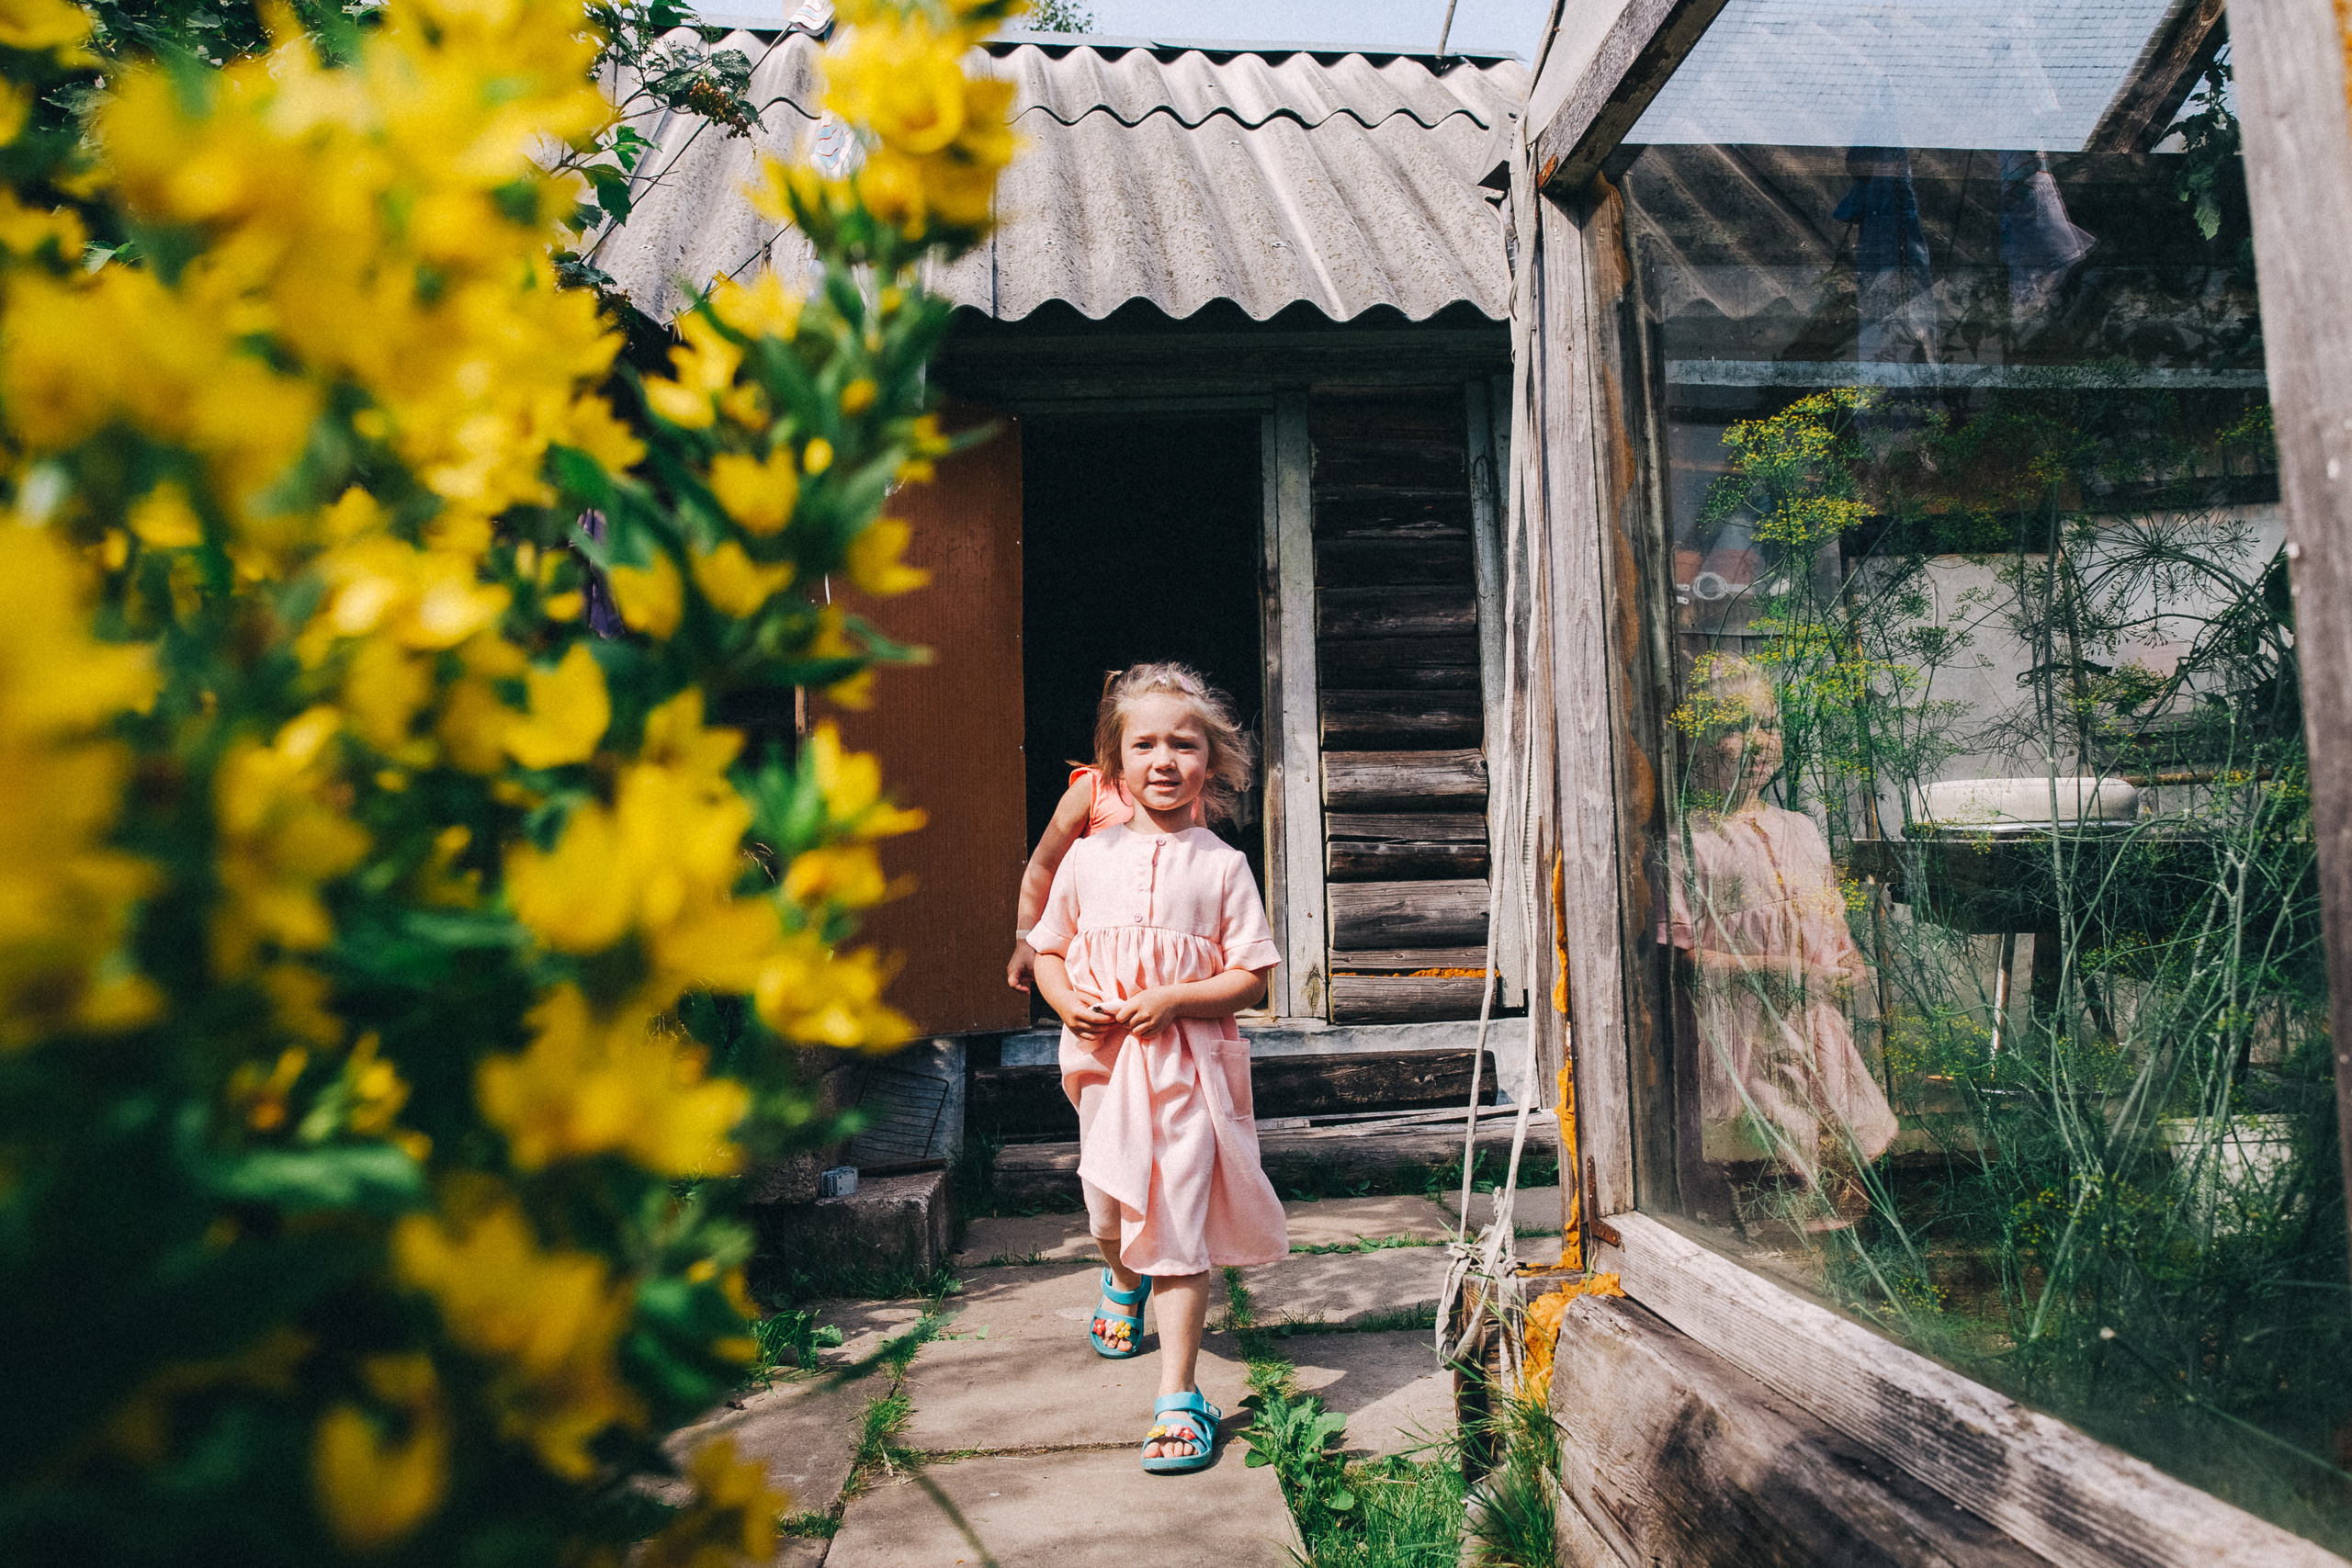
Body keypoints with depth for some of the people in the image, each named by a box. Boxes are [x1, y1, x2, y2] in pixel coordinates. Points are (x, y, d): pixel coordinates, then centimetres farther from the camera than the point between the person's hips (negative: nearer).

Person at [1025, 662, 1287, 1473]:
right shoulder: (1088, 858, 3)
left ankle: (1178, 1396, 8)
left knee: (1178, 1228, -4)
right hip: (1103, 1058, 3)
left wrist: (1173, 998, -19)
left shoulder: (1222, 865, -4)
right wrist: (1068, 1001, -8)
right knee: (1109, 1211, 18)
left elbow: (1251, 976, -6)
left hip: (1186, 1064, -3)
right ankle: (1123, 1285, 54)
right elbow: (1047, 949, 12)